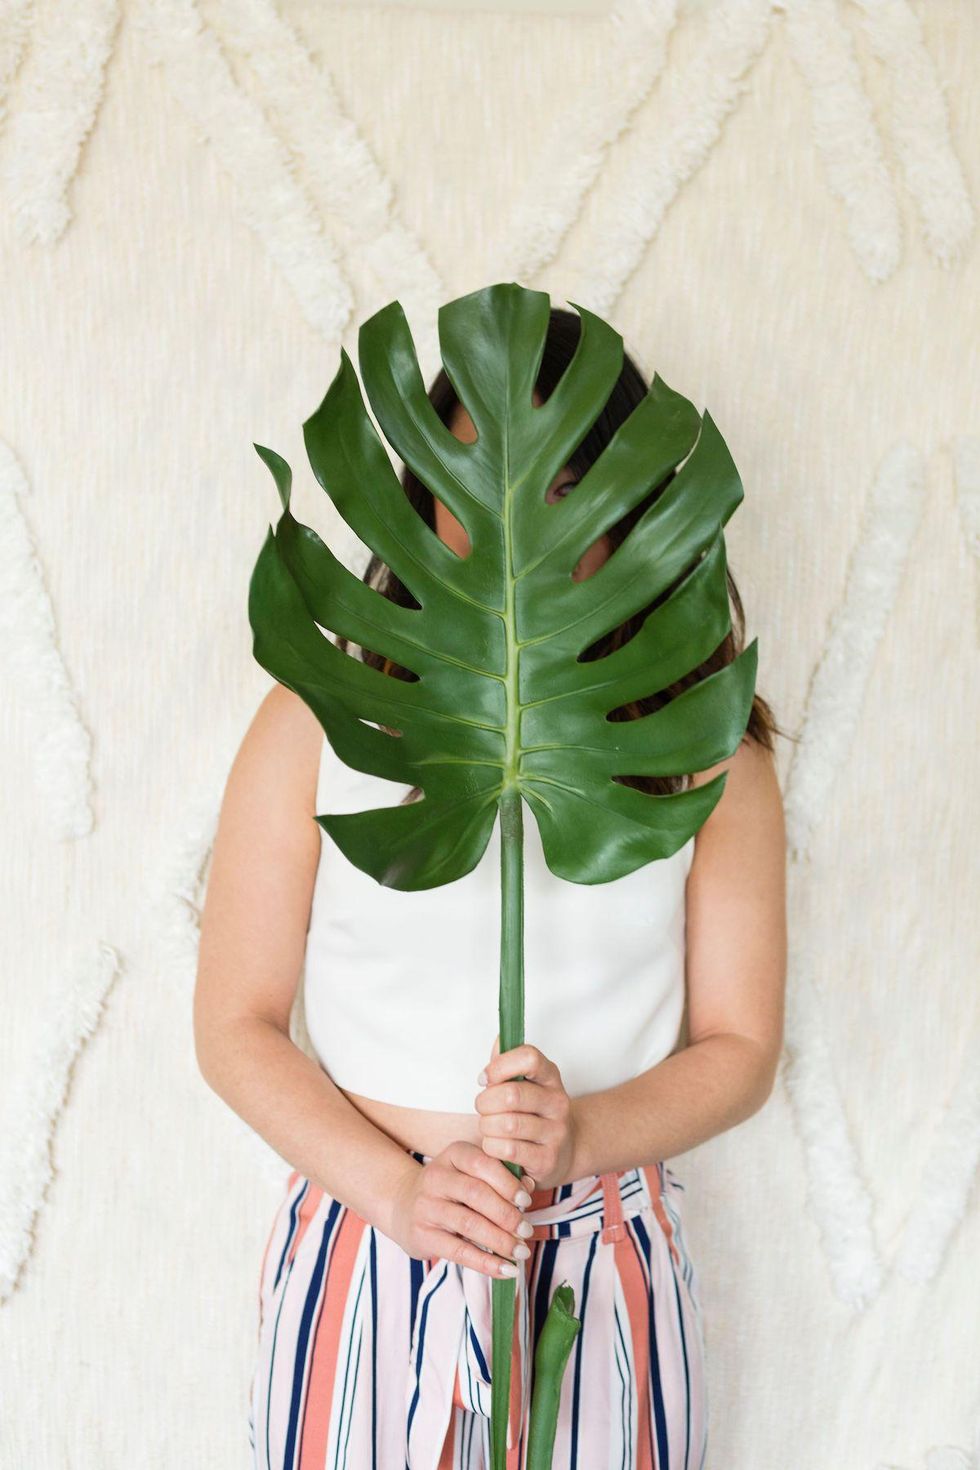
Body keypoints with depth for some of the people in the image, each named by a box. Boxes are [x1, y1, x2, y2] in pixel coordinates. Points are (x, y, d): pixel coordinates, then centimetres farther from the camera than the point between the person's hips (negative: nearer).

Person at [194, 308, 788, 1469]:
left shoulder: (704, 753, -2)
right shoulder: (318, 724, -4)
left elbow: (739, 1047, 1)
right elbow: (236, 1026, -3)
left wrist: (581, 1134, -16)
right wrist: (396, 1188, -16)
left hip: (608, 1273, 1)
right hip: (362, 1258, 0)